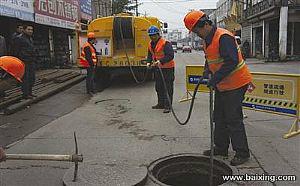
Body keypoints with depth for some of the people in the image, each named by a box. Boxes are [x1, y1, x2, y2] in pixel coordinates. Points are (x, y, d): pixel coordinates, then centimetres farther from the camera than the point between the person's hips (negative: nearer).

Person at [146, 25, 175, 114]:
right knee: (158, 87, 16)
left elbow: (170, 56, -25)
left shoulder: (166, 43, -17)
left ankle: (167, 106, 0)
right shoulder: (150, 44, 9)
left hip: (167, 68, -8)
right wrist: (149, 62, 0)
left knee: (168, 88, -5)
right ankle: (161, 104, 29)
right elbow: (150, 55, 19)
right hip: (157, 68, 8)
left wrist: (160, 61, -34)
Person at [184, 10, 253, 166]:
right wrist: (207, 71, 2)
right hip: (222, 85, 10)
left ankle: (242, 153, 10)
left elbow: (232, 62, -30)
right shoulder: (207, 40, 8)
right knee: (219, 117, 15)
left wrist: (215, 79, -30)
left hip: (236, 84, -10)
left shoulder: (224, 37, -22)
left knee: (233, 119, -4)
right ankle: (221, 148, 28)